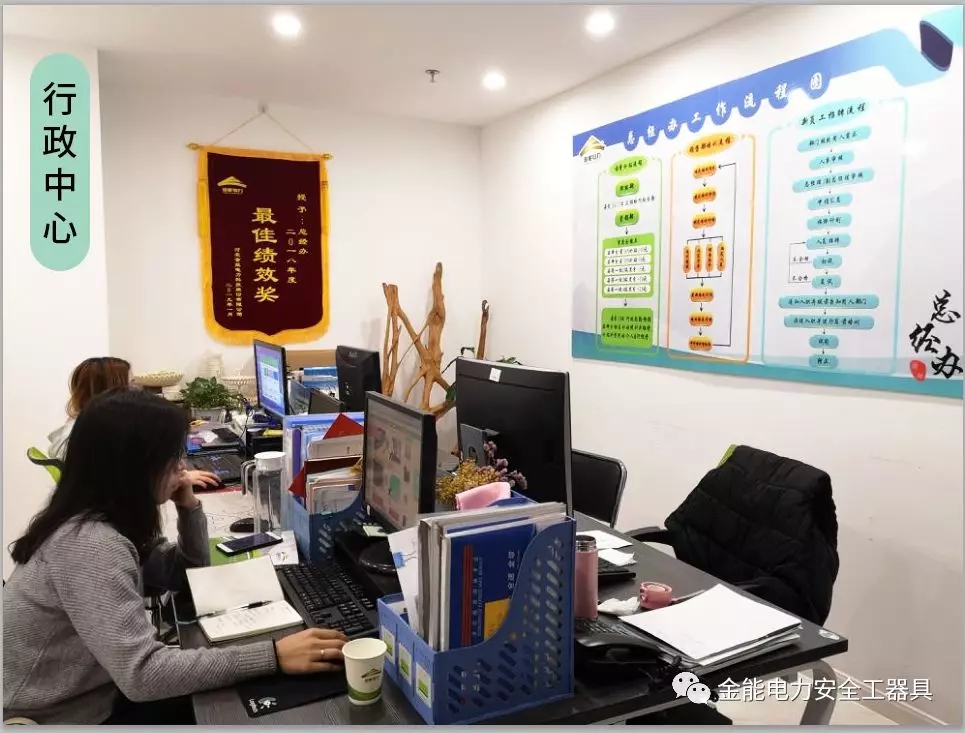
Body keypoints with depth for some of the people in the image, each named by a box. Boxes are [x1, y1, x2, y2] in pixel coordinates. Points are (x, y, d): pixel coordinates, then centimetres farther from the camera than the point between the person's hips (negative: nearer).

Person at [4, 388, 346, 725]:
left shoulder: (111, 520, -1)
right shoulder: (90, 545, -32)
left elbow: (187, 572, 10)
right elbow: (141, 673, -39)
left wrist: (189, 506, -8)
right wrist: (274, 656, -41)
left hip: (95, 696, 8)